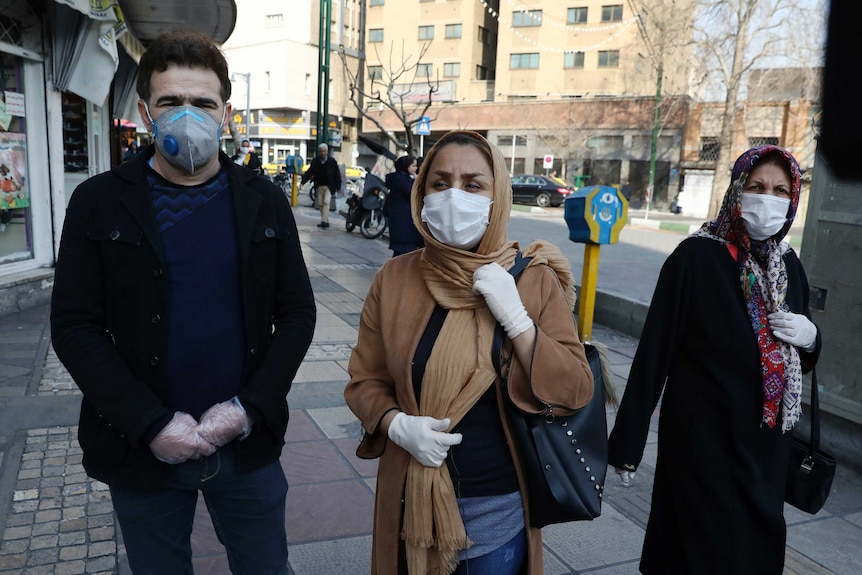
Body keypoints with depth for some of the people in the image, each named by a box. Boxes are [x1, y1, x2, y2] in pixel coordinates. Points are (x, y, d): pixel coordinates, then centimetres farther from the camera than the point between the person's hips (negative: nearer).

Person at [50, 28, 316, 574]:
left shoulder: (264, 201, 1)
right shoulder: (99, 203, -3)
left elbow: (297, 314, 0)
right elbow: (75, 327, -5)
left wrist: (249, 408, -11)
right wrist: (151, 424, -14)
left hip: (247, 443, 1)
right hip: (142, 447, 0)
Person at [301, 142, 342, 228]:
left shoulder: (332, 161, -7)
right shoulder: (315, 161, 0)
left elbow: (337, 174, -2)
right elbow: (309, 172, 3)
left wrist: (338, 186, -3)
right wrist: (303, 181, -10)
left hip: (329, 186, -4)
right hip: (319, 186, 4)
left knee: (326, 202, -18)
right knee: (320, 204, 7)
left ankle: (324, 221, -21)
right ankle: (326, 221, 19)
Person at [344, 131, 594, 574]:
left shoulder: (535, 280, -10)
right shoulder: (394, 279, -7)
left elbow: (576, 391, -13)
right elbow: (365, 380, 0)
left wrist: (515, 318, -23)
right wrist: (396, 424, -19)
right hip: (413, 499, 1)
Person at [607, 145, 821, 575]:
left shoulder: (788, 264, 4)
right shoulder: (696, 256, -14)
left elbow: (801, 359, 16)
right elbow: (654, 350, -15)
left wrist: (809, 338, -8)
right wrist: (627, 443, -14)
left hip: (767, 441, 6)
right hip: (704, 438, -6)